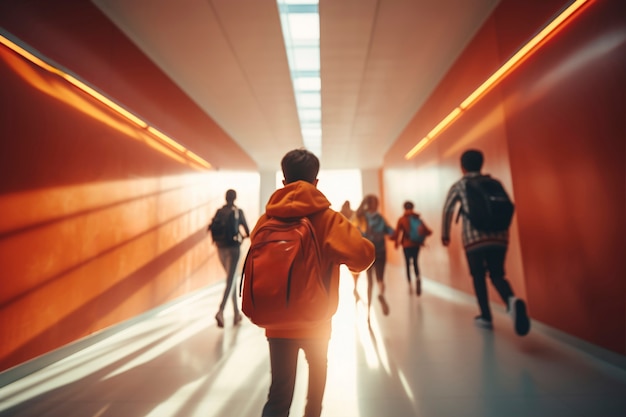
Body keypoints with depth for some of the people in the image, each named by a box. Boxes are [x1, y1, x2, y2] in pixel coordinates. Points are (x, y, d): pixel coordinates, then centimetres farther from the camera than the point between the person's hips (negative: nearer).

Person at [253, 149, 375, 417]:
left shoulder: (267, 219, -4)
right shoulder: (328, 218, -13)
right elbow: (363, 255, -24)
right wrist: (350, 262, -2)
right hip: (315, 321, -1)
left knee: (279, 394, 11)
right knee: (318, 371, 28)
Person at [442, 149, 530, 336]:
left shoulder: (459, 185, 10)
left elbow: (447, 210, 12)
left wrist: (445, 234, 23)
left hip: (474, 237, -3)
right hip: (499, 236, 3)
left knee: (478, 277, 12)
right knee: (497, 275, 12)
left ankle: (486, 317, 16)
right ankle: (512, 300, -17)